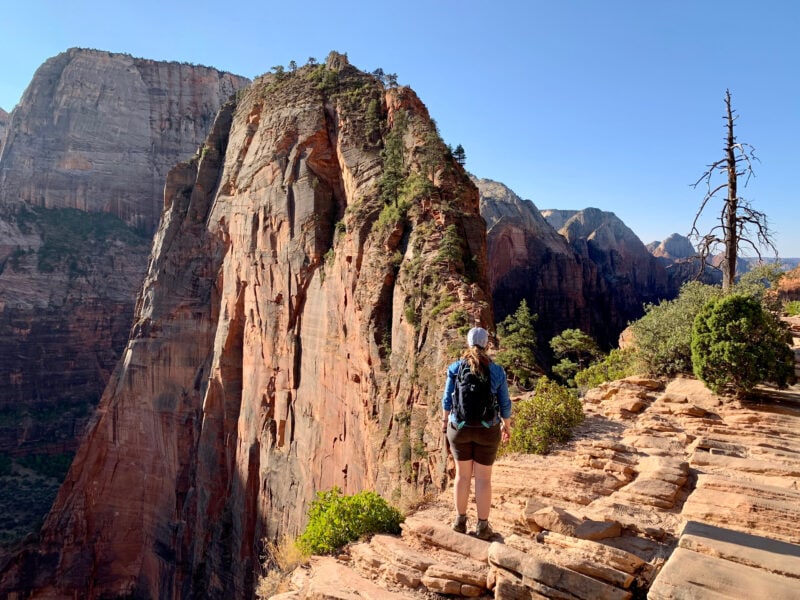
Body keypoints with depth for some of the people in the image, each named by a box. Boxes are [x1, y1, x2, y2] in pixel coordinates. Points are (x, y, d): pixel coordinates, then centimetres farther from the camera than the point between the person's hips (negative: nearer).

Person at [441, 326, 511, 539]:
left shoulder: (455, 368, -9)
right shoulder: (497, 371, -10)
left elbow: (447, 399, -3)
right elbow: (504, 404, -2)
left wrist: (446, 419, 16)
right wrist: (506, 425, 16)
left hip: (460, 428, 1)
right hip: (486, 430, -1)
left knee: (463, 474, 17)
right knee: (483, 478, 12)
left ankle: (460, 521, 27)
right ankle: (482, 527, 19)